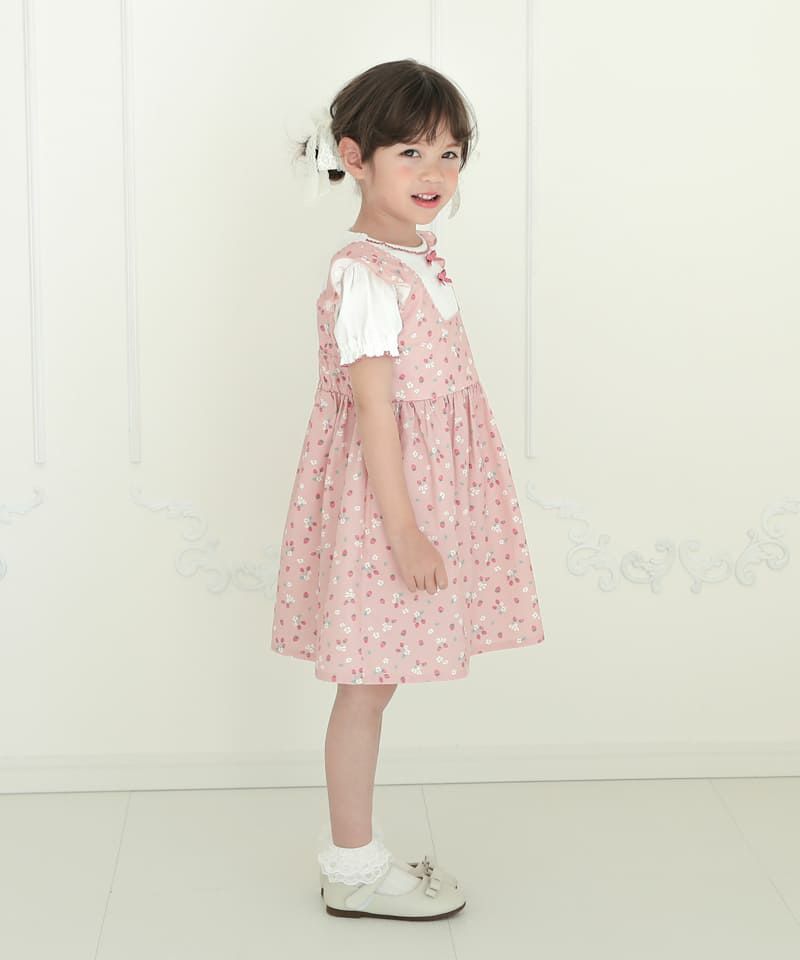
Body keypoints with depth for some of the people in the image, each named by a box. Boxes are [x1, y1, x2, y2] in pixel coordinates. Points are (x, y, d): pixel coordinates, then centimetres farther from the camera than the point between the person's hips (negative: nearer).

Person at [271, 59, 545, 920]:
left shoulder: (416, 258, 11)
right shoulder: (365, 276, -19)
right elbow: (373, 406, -22)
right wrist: (404, 526, -23)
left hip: (419, 486, 9)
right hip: (382, 492, -9)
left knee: (372, 681, 15)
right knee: (367, 683, 2)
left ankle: (354, 852, 27)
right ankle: (353, 871, 14)